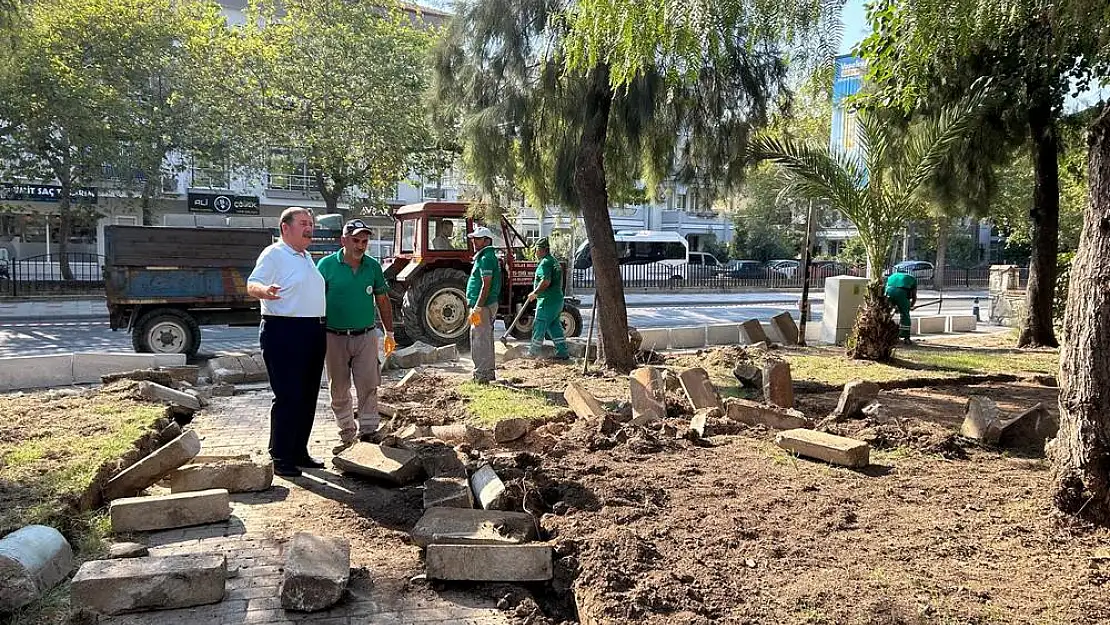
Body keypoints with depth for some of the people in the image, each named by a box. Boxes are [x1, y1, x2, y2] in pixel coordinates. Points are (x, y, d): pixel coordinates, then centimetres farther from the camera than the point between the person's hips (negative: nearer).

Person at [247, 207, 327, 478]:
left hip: (313, 333, 9)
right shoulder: (273, 254, -8)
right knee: (288, 397, -7)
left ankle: (299, 452, 24)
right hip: (284, 332, -9)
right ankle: (280, 458, 2)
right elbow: (252, 284, -21)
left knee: (308, 396, 13)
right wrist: (264, 290, -42)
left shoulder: (307, 257, 19)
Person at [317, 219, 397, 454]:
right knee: (339, 389, 8)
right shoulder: (326, 265, -5)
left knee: (368, 385, -1)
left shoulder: (373, 266, 3)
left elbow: (382, 300, 12)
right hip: (334, 337, -1)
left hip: (366, 335, 1)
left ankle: (368, 430, 8)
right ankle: (347, 433, 20)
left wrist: (389, 333, 12)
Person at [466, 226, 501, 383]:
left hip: (483, 305, -11)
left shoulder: (486, 258, -16)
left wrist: (477, 308, -25)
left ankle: (481, 375, -3)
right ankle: (488, 373, 25)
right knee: (486, 339, 16)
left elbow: (486, 285, -23)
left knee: (479, 340, -7)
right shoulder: (487, 257, 18)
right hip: (487, 305, 11)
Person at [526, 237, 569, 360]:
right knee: (554, 326, 12)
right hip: (557, 299, 10)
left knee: (539, 326, 0)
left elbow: (546, 281, -26)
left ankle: (533, 352, 7)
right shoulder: (553, 260, 18)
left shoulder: (545, 263, -14)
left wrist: (535, 293, -16)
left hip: (547, 300, -10)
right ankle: (563, 352, 11)